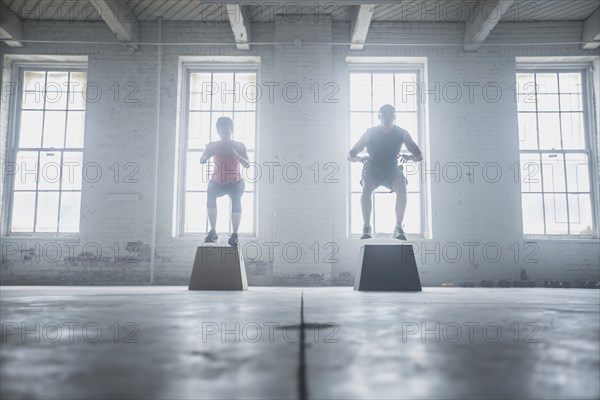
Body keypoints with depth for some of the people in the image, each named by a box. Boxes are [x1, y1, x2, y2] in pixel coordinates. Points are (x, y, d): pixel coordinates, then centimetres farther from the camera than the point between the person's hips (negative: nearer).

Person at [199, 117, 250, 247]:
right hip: (217, 182, 2)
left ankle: (234, 235, -25)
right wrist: (208, 155, -32)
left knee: (236, 199, -29)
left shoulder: (239, 146, -8)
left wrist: (236, 155, -32)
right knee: (210, 193, -26)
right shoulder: (213, 145, -4)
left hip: (235, 182, -2)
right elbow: (202, 161, -10)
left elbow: (247, 165, -15)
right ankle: (213, 231, -16)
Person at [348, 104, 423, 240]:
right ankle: (366, 227, -25)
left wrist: (410, 157, -30)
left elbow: (419, 156, -7)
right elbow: (350, 155, -12)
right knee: (366, 189, -33)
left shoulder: (401, 133, -9)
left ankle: (398, 228, -21)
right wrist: (359, 158, -35)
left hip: (392, 169, 1)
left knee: (402, 188, -31)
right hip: (372, 169, -1)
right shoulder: (370, 133, -13)